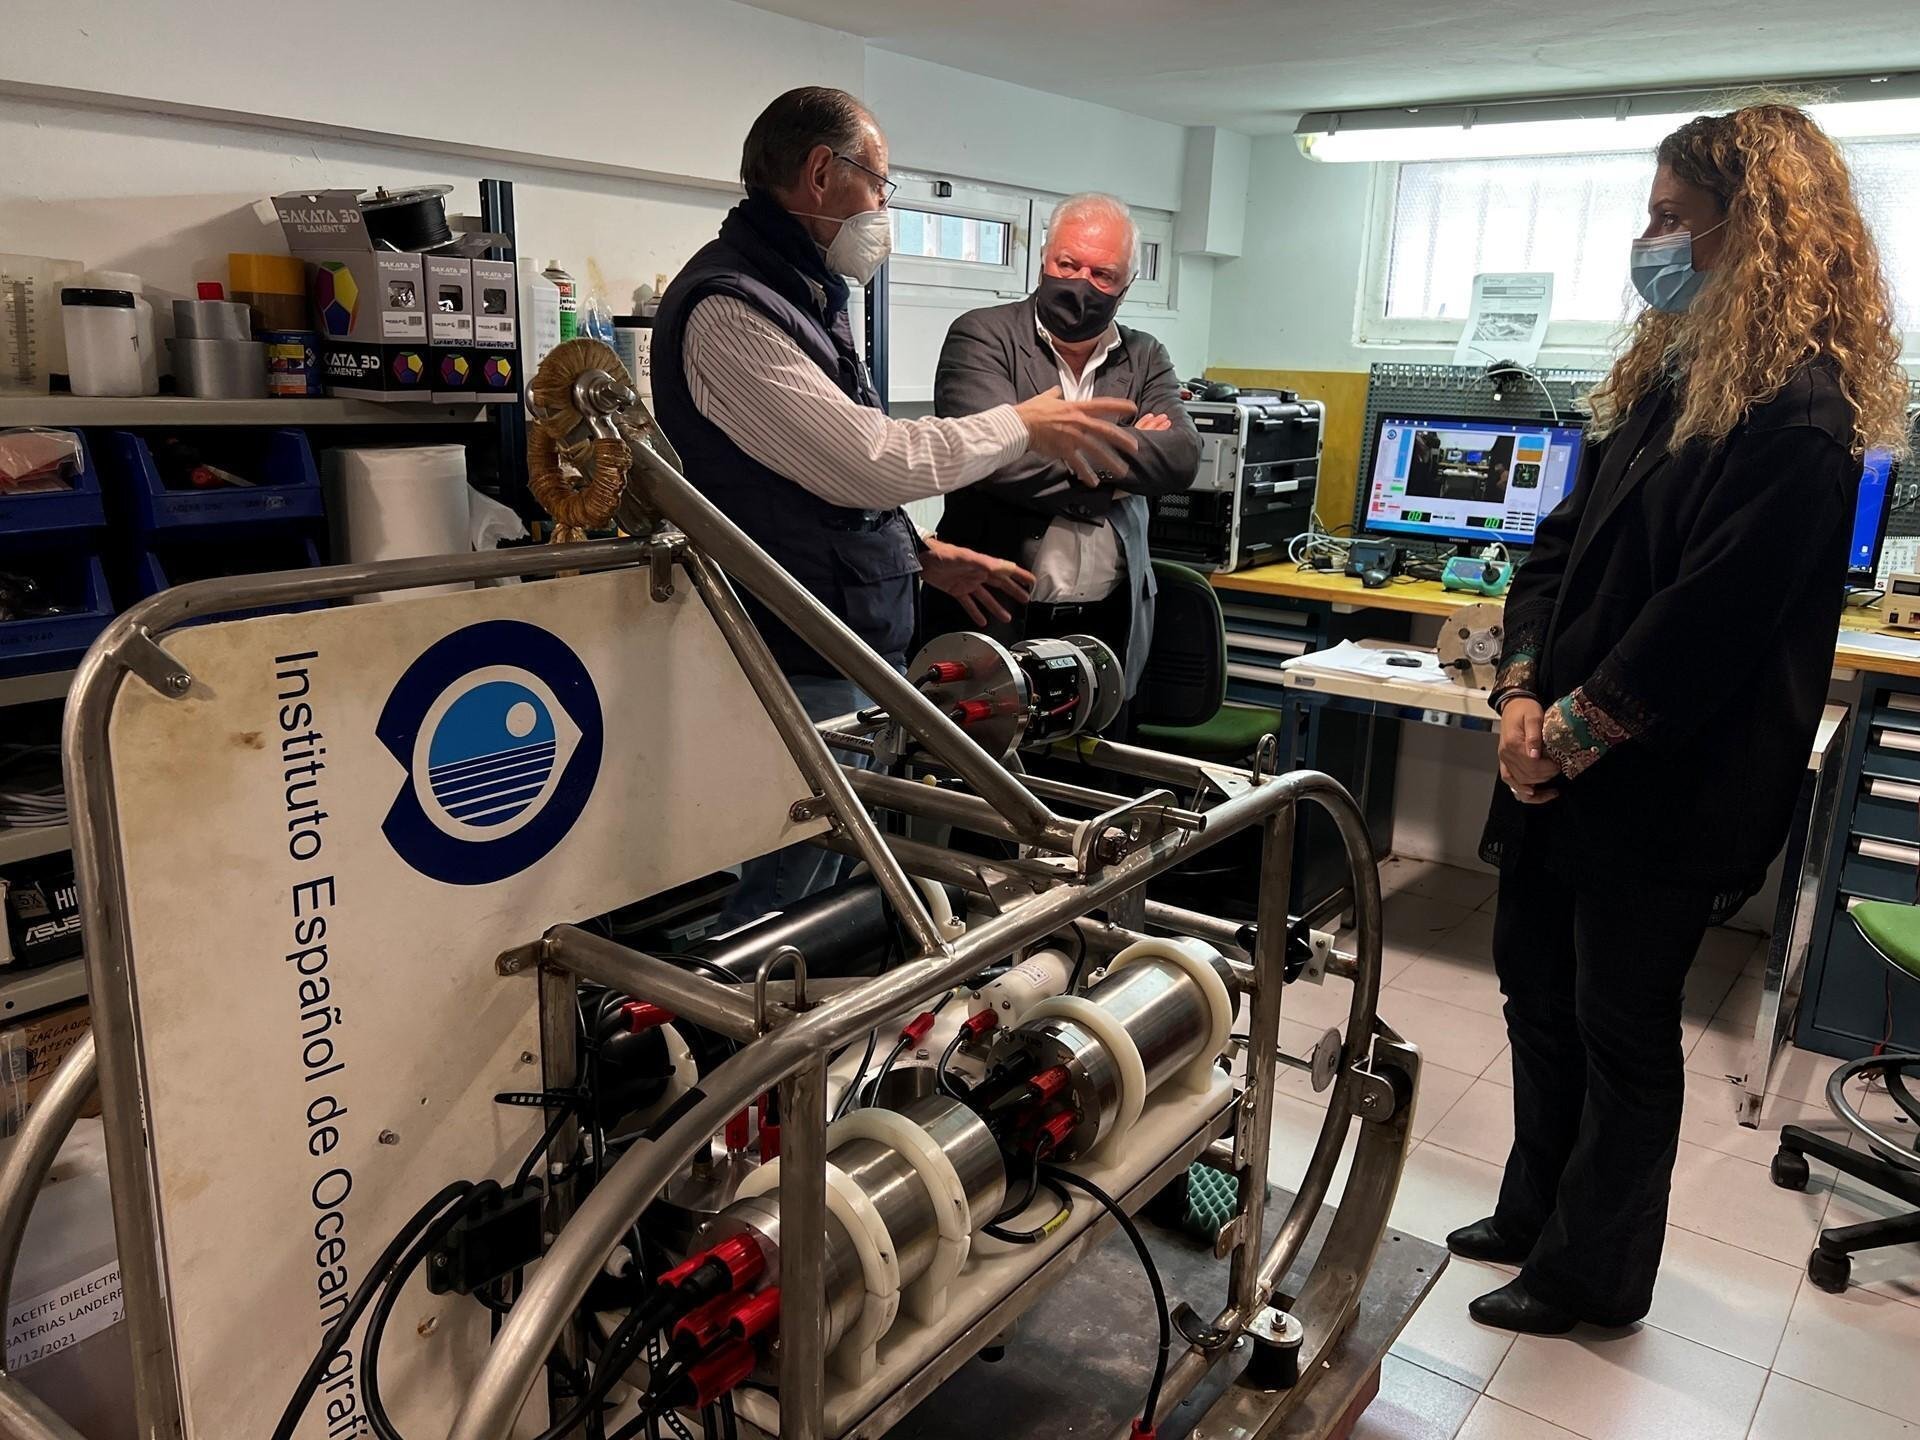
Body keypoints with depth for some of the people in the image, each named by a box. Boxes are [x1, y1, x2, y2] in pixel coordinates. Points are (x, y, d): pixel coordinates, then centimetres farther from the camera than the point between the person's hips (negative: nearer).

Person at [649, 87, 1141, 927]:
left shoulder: (798, 293, 18)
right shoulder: (728, 307, -16)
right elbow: (871, 458, -22)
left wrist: (923, 555, 14)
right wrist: (1026, 426, -10)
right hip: (801, 676, -10)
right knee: (787, 903, -3)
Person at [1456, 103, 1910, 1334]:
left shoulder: (1797, 415, -17)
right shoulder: (1667, 378, 11)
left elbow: (1703, 624, -22)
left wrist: (1570, 734, -15)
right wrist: (1522, 690, -3)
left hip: (1663, 791, -8)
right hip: (1564, 767, 8)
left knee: (1622, 1029, 7)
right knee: (1538, 992, 18)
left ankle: (1595, 1275, 28)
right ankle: (1539, 1214, 38)